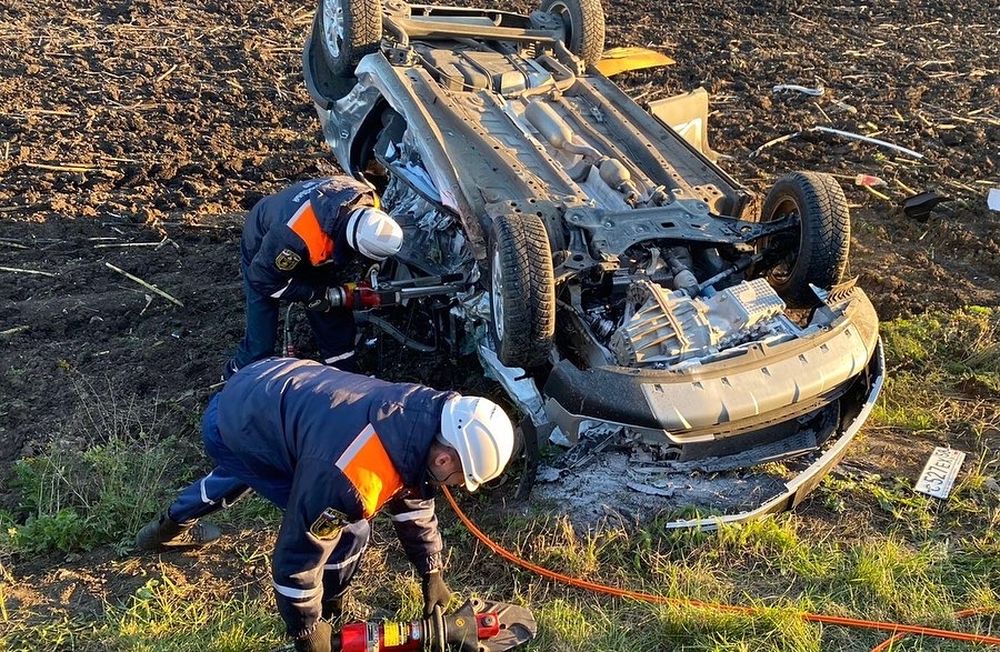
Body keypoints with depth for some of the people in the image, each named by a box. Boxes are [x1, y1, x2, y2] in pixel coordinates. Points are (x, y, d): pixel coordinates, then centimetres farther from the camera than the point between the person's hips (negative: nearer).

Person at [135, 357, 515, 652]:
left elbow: (414, 496, 5)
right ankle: (326, 617, 14)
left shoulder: (425, 415, -14)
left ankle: (170, 526, 67)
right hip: (232, 426, -8)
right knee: (347, 531, -12)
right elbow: (300, 550, -28)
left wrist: (431, 573, 12)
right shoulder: (352, 475, -39)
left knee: (241, 475, 39)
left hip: (266, 386, 8)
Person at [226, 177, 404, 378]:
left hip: (312, 256, 6)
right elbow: (264, 277, -29)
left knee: (337, 322, 5)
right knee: (261, 341, -7)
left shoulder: (365, 199, -29)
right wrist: (313, 295, -25)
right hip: (263, 253, -5)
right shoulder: (295, 237, -47)